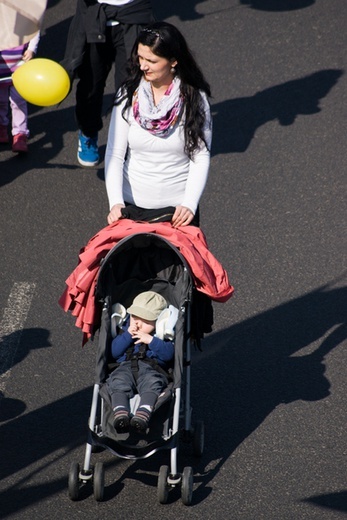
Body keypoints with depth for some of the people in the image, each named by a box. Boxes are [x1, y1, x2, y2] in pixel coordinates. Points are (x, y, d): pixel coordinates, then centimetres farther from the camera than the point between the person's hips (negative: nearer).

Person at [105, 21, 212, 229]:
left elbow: (201, 157, -8)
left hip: (178, 210, -1)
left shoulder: (194, 99, -8)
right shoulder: (128, 95, -6)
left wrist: (189, 205, -20)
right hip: (131, 206, 1)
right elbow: (114, 154, -7)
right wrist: (115, 202, -20)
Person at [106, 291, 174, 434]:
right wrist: (128, 335, 5)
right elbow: (114, 352, 15)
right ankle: (120, 414, -57)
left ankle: (143, 415, -61)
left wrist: (151, 340, -7)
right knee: (118, 382, -33)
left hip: (152, 369, -2)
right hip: (124, 367, 2)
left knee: (152, 383, -37)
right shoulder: (125, 331, 28)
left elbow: (168, 354, 1)